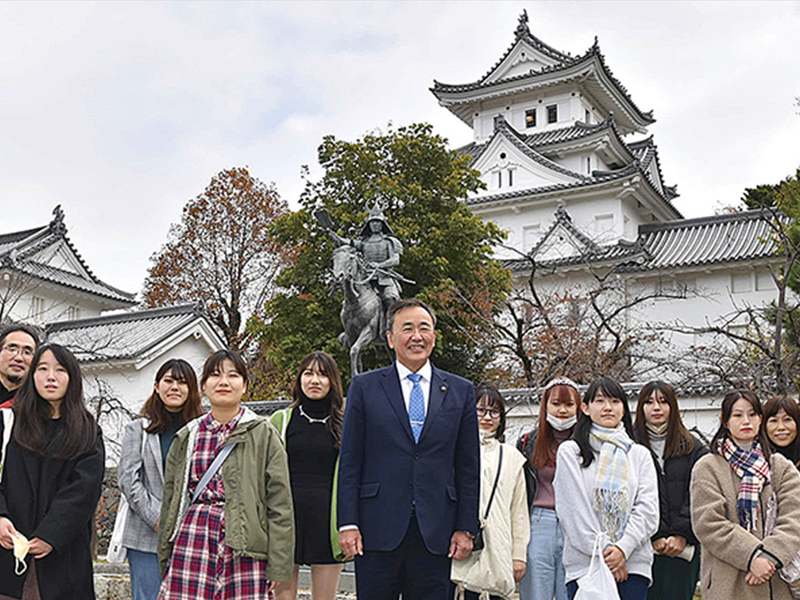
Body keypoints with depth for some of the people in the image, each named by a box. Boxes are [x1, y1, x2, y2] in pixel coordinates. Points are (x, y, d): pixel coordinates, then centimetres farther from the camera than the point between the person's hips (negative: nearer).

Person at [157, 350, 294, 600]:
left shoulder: (264, 434, 5)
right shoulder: (187, 437, 14)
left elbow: (280, 504, 1)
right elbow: (170, 501, 17)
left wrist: (278, 567, -5)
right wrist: (165, 562, 13)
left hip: (245, 546, -2)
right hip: (193, 538, 2)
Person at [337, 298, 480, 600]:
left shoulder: (461, 391, 9)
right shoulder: (364, 387, 5)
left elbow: (468, 467, 9)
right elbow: (349, 462, 2)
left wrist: (466, 528, 4)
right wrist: (348, 523, -4)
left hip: (436, 535, 1)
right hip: (378, 530, -1)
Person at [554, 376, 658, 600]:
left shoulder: (640, 455, 14)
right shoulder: (570, 452, 6)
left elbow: (648, 510, 3)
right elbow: (573, 510, -3)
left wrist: (623, 548, -11)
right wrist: (603, 551, -11)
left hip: (633, 563, 2)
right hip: (584, 563, -2)